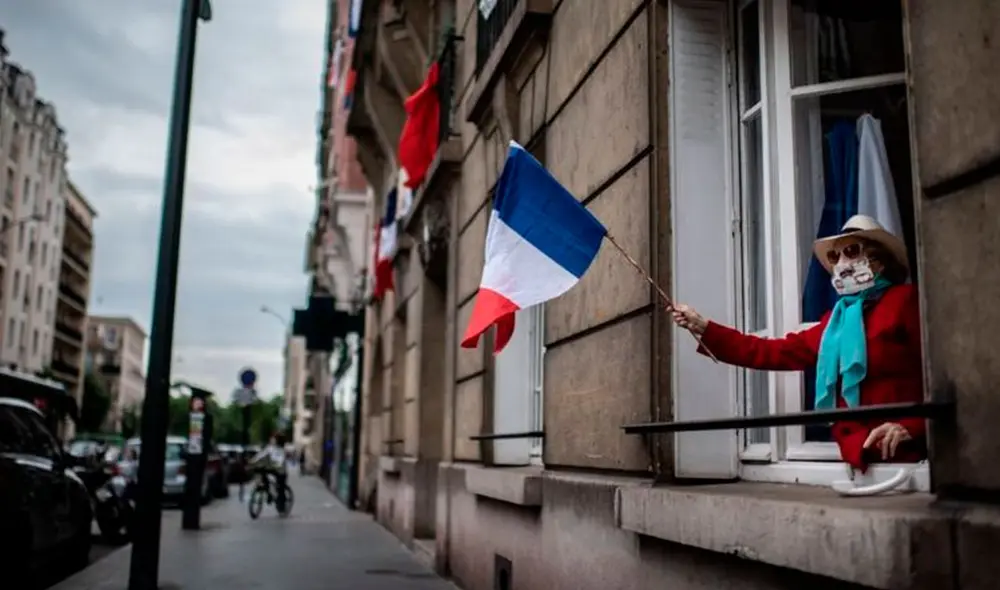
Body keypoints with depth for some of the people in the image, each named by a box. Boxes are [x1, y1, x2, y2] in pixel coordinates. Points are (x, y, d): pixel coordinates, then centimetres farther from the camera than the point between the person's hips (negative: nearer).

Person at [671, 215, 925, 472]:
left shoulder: (906, 300, -1)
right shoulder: (837, 319, 18)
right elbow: (776, 352, 14)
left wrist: (910, 426, -22)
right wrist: (703, 328, 11)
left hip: (901, 452, -5)